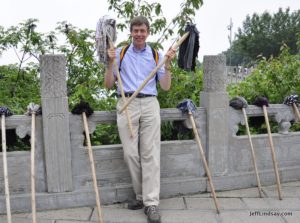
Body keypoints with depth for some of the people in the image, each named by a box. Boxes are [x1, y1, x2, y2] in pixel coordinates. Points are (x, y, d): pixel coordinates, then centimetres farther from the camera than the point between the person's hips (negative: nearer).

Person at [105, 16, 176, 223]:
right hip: (126, 105, 1)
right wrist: (110, 62, -3)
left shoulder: (156, 55, 12)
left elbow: (166, 86, 7)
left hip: (149, 104, 0)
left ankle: (151, 203, -3)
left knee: (150, 153, -6)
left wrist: (168, 64, -4)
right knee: (131, 153, -1)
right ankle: (141, 195, 16)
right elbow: (109, 85, 9)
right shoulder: (120, 53, 12)